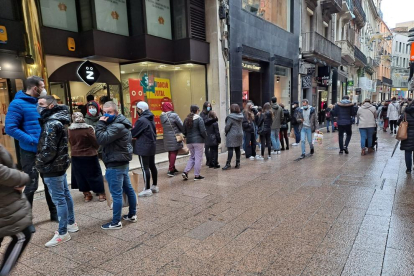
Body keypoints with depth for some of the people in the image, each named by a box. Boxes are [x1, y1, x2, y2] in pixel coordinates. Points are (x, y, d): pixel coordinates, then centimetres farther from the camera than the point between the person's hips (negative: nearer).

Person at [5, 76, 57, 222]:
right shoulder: (18, 104, -12)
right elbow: (10, 128, -19)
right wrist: (32, 140, -24)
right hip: (30, 152, -7)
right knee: (31, 186, 1)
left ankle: (54, 213, 28)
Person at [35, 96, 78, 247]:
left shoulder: (52, 123, -20)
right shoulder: (57, 119, 11)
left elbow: (48, 149, -22)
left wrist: (40, 163, -6)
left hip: (52, 167, -10)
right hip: (60, 164, 10)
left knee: (58, 199, -3)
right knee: (65, 195, 17)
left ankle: (63, 233, 6)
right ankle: (71, 223, 29)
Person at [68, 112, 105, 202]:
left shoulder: (69, 130, -5)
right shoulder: (88, 129, -16)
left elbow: (71, 143, 7)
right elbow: (96, 142, -10)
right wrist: (96, 148, 10)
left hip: (76, 156, 3)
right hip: (89, 156, -3)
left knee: (81, 175, 13)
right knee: (95, 174, 8)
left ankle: (87, 194, 19)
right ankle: (101, 194, 12)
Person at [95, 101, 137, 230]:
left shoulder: (117, 126, -19)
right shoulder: (118, 123, 16)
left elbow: (101, 139, -26)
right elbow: (106, 140, 15)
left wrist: (100, 123, -18)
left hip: (115, 164, -11)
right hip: (122, 162, 11)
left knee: (116, 193, -4)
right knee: (128, 188, 16)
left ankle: (116, 222, 6)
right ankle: (132, 215, 28)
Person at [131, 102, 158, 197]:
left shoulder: (141, 120, -17)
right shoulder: (150, 119, 11)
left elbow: (133, 133, -13)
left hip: (143, 147, -9)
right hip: (152, 145, 9)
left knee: (145, 168, -4)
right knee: (152, 166, 15)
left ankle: (147, 189, 1)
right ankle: (155, 186, 24)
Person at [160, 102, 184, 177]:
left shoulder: (162, 117, 1)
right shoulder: (174, 115, -16)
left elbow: (165, 126, 7)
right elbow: (181, 125, -10)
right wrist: (184, 133, 7)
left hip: (166, 137, 6)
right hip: (174, 137, -6)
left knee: (170, 152, 17)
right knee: (174, 152, 1)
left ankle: (172, 168, 30)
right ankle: (170, 170, -3)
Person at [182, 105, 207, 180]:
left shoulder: (186, 120, 7)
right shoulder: (199, 119, -10)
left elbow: (184, 132, 9)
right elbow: (203, 131, -15)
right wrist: (205, 136, 4)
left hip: (189, 141, 6)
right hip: (198, 141, -6)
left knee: (192, 157, 18)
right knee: (198, 158, 4)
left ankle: (185, 172, 7)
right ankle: (197, 175, 9)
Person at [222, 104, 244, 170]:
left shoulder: (230, 117, -15)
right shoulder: (240, 116, 6)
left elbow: (227, 127, -13)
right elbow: (241, 126, 10)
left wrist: (226, 131, 4)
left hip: (232, 135, -7)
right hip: (239, 134, 7)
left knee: (230, 150, -5)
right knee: (238, 149, 10)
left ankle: (228, 164, -6)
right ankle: (238, 163, 15)